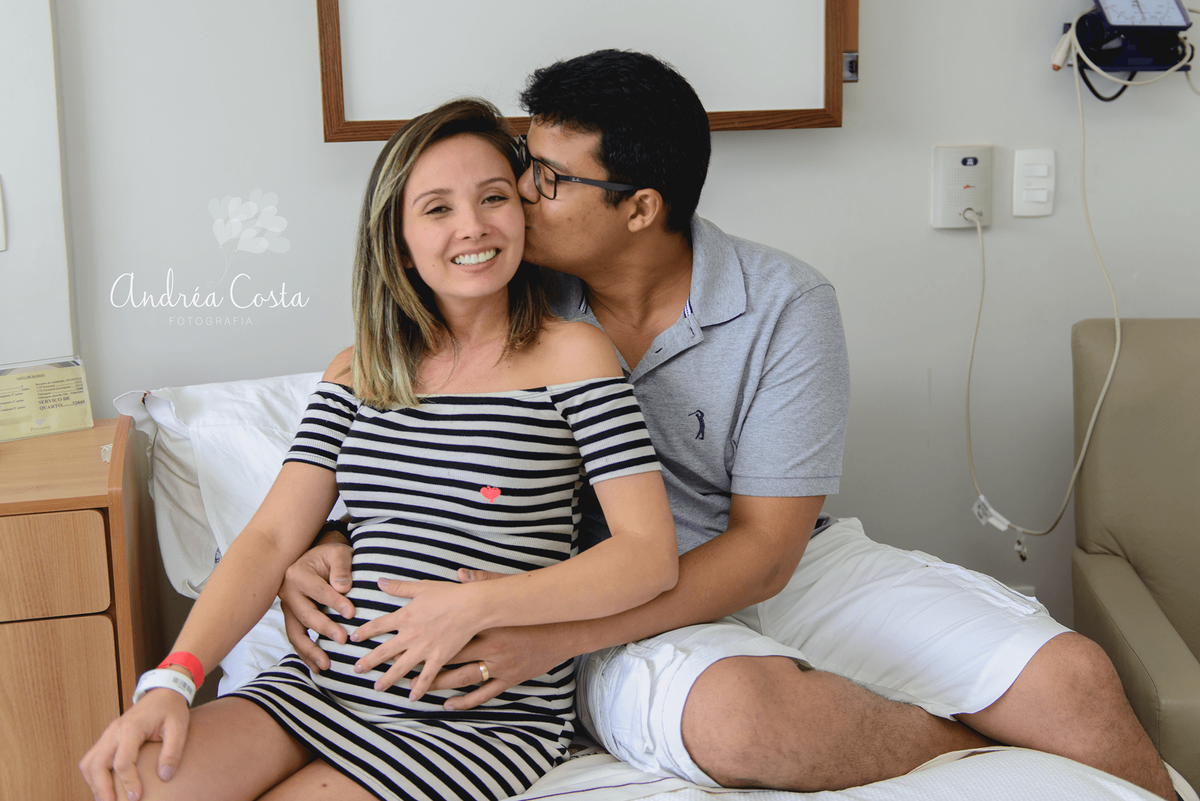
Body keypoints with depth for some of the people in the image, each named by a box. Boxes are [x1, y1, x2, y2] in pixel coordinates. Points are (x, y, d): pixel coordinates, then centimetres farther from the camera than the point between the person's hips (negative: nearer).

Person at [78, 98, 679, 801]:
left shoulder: (571, 353, -2)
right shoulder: (358, 371, 12)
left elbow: (653, 554, -9)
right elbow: (273, 537, 5)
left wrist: (474, 606, -19)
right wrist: (173, 679, -10)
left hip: (486, 717, -4)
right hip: (323, 684, 4)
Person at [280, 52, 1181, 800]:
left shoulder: (785, 306, -11)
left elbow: (765, 548, -15)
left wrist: (559, 632, -26)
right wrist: (323, 544, -18)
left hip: (785, 570, 1)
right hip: (616, 608, 0)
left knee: (1074, 678, -17)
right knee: (735, 711, -37)